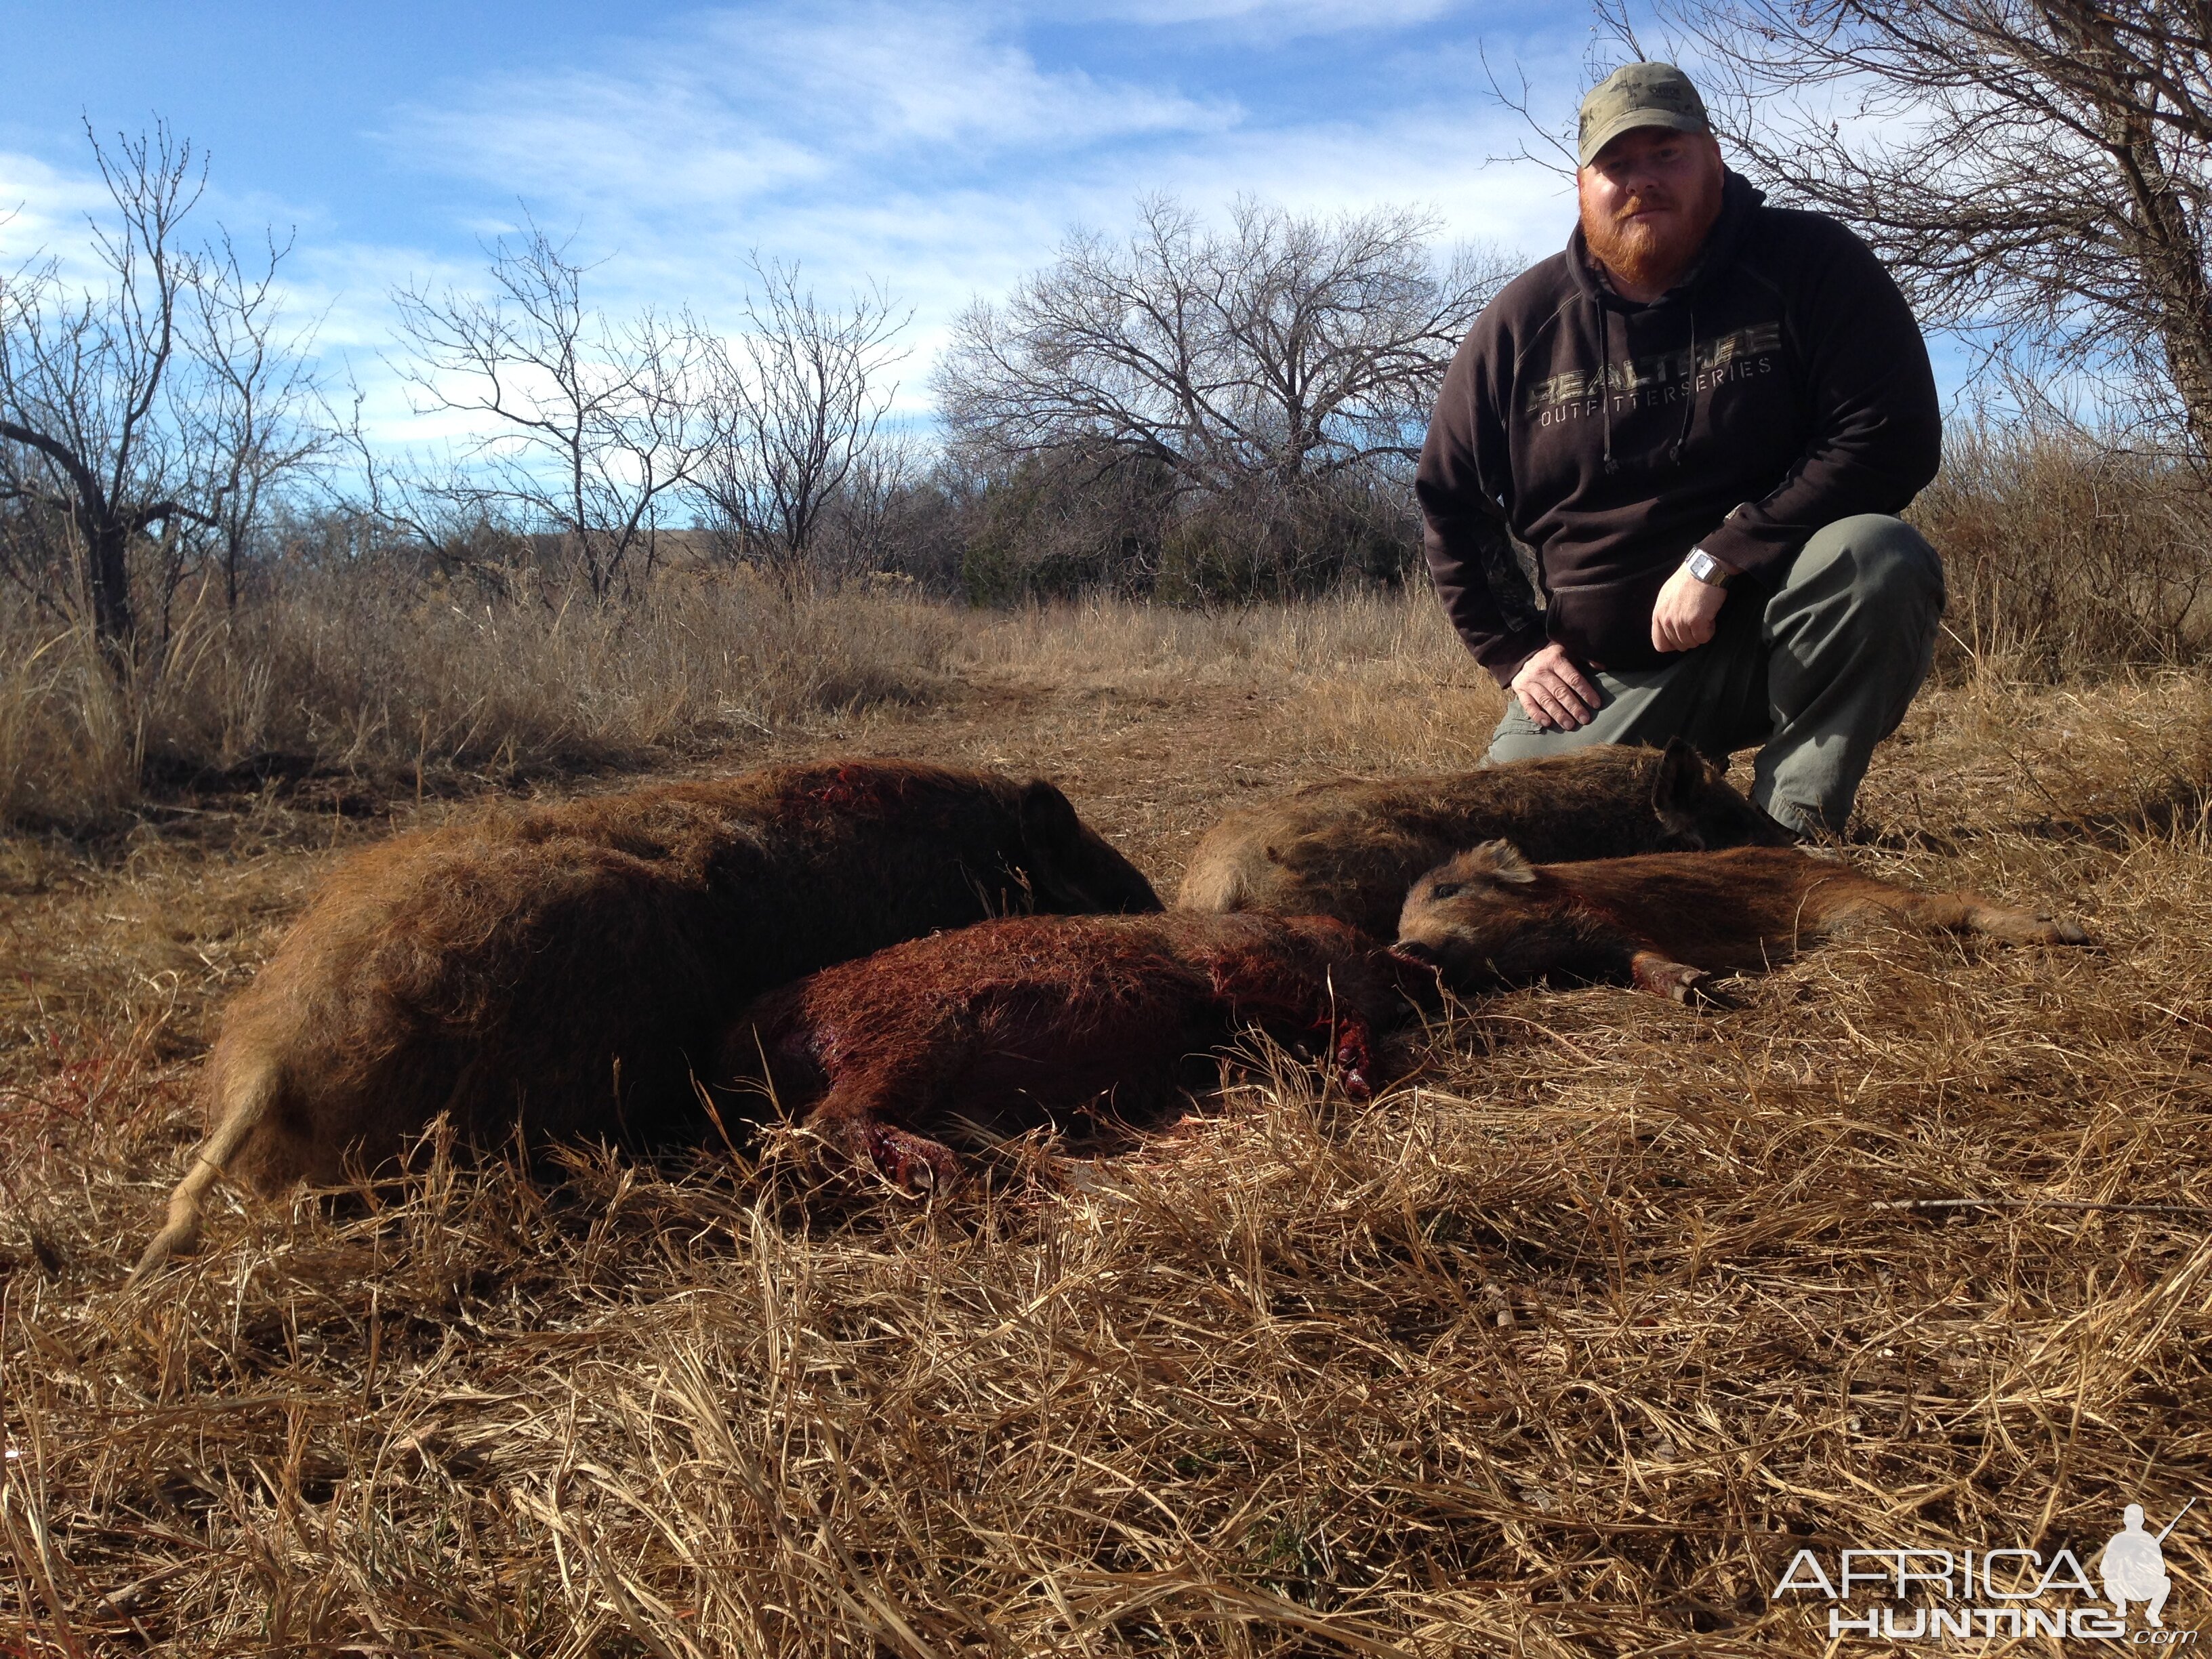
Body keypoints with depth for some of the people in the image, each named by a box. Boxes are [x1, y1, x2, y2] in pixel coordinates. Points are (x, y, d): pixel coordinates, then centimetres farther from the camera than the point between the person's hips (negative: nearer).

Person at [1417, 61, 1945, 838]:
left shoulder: (1811, 265, -5)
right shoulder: (1521, 322, 2)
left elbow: (1893, 438, -15)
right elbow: (1448, 502, 10)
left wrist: (1718, 561, -22)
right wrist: (1513, 650, 1)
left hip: (1782, 638, -2)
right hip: (1603, 681, 3)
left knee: (1878, 557, -34)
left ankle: (1792, 828, -19)